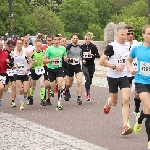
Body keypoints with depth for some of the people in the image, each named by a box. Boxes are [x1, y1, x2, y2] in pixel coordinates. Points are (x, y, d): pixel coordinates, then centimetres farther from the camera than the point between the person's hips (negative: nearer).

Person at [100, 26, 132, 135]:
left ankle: (125, 126, -15)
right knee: (114, 102, 11)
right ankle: (108, 104, 50)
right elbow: (101, 61, -15)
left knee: (126, 100, -14)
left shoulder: (128, 46, 2)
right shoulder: (111, 47, -14)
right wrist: (114, 66, -19)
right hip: (113, 77, -3)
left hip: (124, 76, 3)